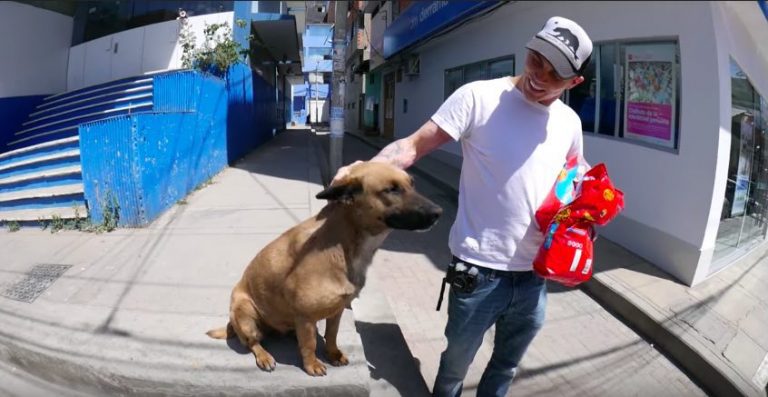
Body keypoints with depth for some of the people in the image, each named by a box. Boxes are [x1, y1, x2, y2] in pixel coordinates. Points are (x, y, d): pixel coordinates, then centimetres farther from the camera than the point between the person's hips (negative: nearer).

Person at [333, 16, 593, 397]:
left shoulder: (569, 122, 5)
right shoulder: (478, 97, -12)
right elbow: (414, 145, -17)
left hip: (535, 275, 5)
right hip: (479, 271, -5)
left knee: (506, 366, 25)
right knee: (456, 362, 16)